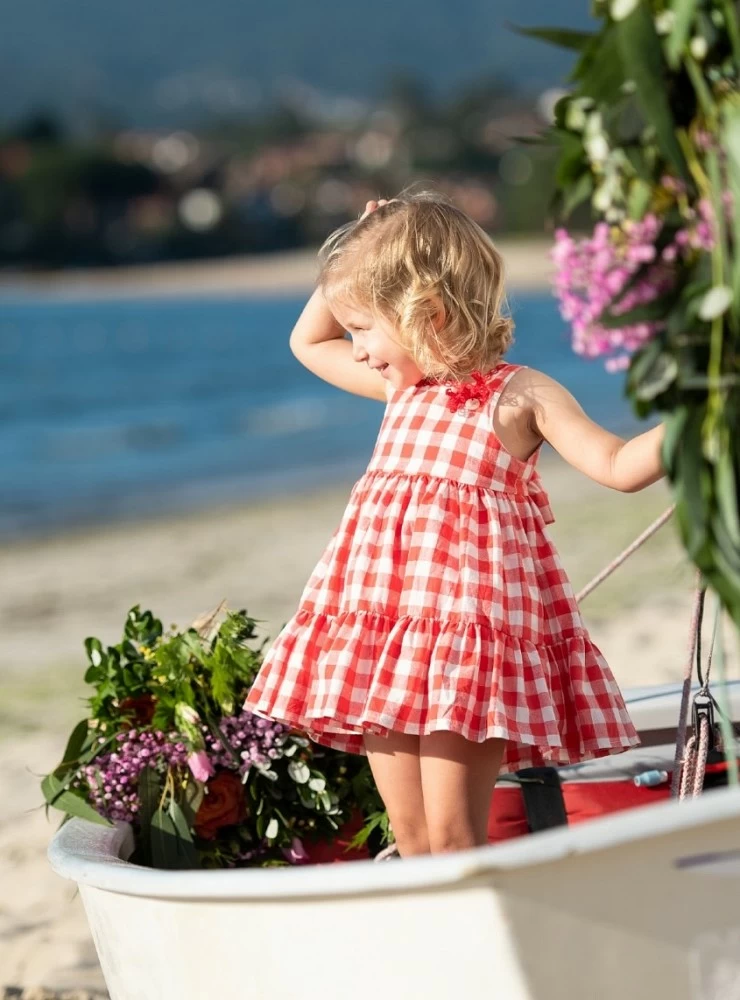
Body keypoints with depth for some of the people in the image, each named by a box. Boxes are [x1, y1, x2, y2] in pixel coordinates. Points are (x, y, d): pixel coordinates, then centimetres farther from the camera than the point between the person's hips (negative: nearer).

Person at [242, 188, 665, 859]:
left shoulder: (521, 396, -3)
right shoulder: (403, 387, 16)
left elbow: (619, 466, -8)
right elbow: (307, 342, 30)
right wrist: (352, 262, 17)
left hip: (471, 633, -6)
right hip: (384, 633, 6)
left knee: (452, 835, -8)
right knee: (410, 837, 6)